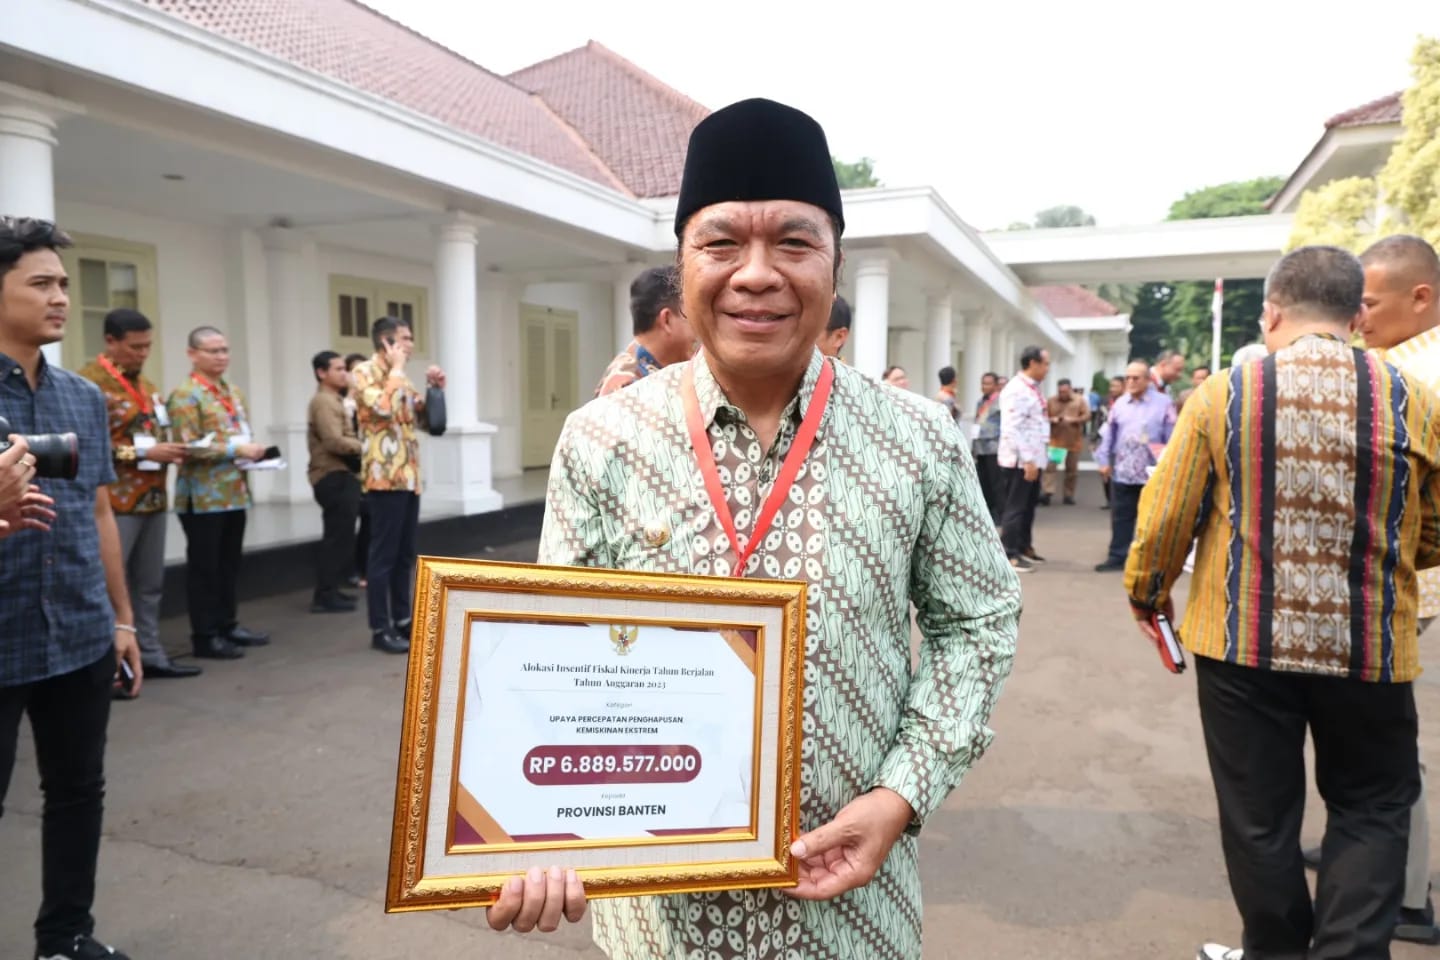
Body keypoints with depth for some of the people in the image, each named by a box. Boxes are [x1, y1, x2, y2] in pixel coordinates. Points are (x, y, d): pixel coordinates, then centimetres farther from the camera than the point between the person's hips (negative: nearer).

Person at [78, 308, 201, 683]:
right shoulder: (90, 382, -10)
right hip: (114, 503, -8)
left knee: (150, 584, 14)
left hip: (153, 498, 8)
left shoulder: (145, 384, 17)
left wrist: (169, 451, 7)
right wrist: (144, 453, -21)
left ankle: (150, 654, 24)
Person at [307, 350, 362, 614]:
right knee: (338, 538, -9)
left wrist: (360, 447, 6)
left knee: (338, 537, 14)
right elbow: (334, 442, -21)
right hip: (334, 477, -11)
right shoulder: (324, 401, -11)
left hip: (341, 476, 11)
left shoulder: (332, 400, 22)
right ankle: (325, 596, -5)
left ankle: (329, 591, 20)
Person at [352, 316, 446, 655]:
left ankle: (403, 619, 22)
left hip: (409, 476, 8)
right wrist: (397, 369, -13)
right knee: (383, 554, -4)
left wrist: (435, 389, 5)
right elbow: (383, 407, -25)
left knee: (405, 554, 13)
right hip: (385, 476, -8)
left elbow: (425, 419, 21)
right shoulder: (365, 372, -7)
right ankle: (380, 629, 3)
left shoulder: (400, 378, 18)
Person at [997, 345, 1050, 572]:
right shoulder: (1016, 390, -17)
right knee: (1015, 507, -1)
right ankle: (1010, 554, 6)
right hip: (1020, 461, -9)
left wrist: (1034, 458, 16)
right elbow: (1011, 430, -23)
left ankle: (1024, 547, 29)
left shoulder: (1033, 388, 13)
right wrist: (1027, 460, -24)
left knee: (1028, 506, 17)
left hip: (1034, 458, 9)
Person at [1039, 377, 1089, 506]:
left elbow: (1087, 416, -3)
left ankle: (1069, 495, 17)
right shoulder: (1051, 401, 3)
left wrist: (1073, 420, -19)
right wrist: (1051, 420, -18)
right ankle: (1047, 492, -15)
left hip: (1074, 441, 1)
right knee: (1049, 466, -13)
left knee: (1072, 469, 7)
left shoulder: (1079, 400, 2)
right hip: (1055, 440, -1)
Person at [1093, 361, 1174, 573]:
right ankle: (1117, 557, 14)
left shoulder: (1163, 403, -5)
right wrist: (1104, 461, 8)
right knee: (1120, 517, 8)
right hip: (1122, 472, 4)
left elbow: (1172, 438, -5)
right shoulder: (1120, 404, 8)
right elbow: (1108, 435, 13)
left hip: (1153, 474, -4)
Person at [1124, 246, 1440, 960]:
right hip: (1370, 648, 1)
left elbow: (1164, 517, -6)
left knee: (1259, 814, 15)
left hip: (1243, 640, 0)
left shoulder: (1223, 394, -8)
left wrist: (1146, 595, 12)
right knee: (1369, 810, 20)